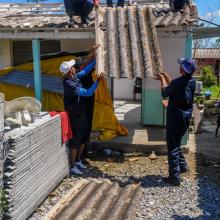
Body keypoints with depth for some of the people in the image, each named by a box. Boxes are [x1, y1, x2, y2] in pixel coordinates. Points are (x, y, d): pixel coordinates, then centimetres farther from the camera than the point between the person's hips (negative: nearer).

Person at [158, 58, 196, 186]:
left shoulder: (177, 83, -22)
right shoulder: (192, 82, 0)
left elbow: (165, 93, -5)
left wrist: (163, 80, 9)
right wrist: (167, 77, 21)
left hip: (175, 119, -7)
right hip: (186, 119, 7)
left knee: (173, 147, 1)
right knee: (176, 144, 26)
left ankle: (175, 177, 7)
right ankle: (183, 165, 34)